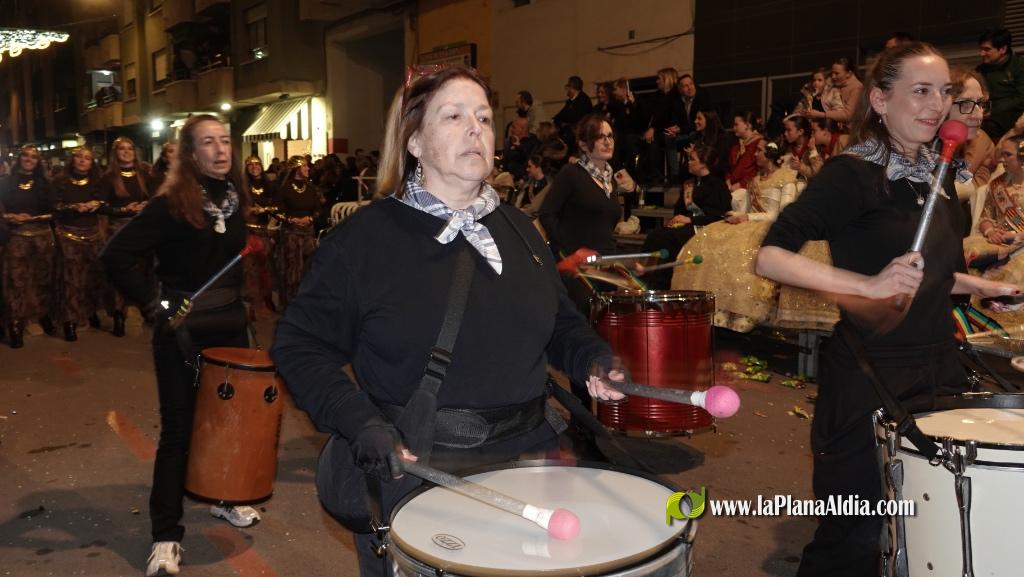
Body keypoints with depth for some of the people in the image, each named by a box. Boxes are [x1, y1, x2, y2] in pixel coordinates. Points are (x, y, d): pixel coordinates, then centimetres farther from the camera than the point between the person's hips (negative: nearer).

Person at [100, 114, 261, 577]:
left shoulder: (234, 198, 4)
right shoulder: (171, 204, -15)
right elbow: (115, 255, -20)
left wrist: (236, 299, 13)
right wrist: (153, 303, -18)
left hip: (230, 322, 6)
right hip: (182, 329, -6)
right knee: (179, 428, 0)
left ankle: (226, 497, 37)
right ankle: (166, 534, 11)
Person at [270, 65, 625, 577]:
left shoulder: (518, 230, 7)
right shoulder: (365, 237, -10)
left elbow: (559, 321, 18)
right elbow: (300, 343, -8)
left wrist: (593, 359, -2)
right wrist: (359, 421, -21)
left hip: (527, 455, 5)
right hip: (412, 468, -5)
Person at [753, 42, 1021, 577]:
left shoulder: (936, 176, 10)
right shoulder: (852, 173, -14)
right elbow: (769, 257, -24)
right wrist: (868, 284, -32)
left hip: (939, 371, 8)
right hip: (870, 378, -8)